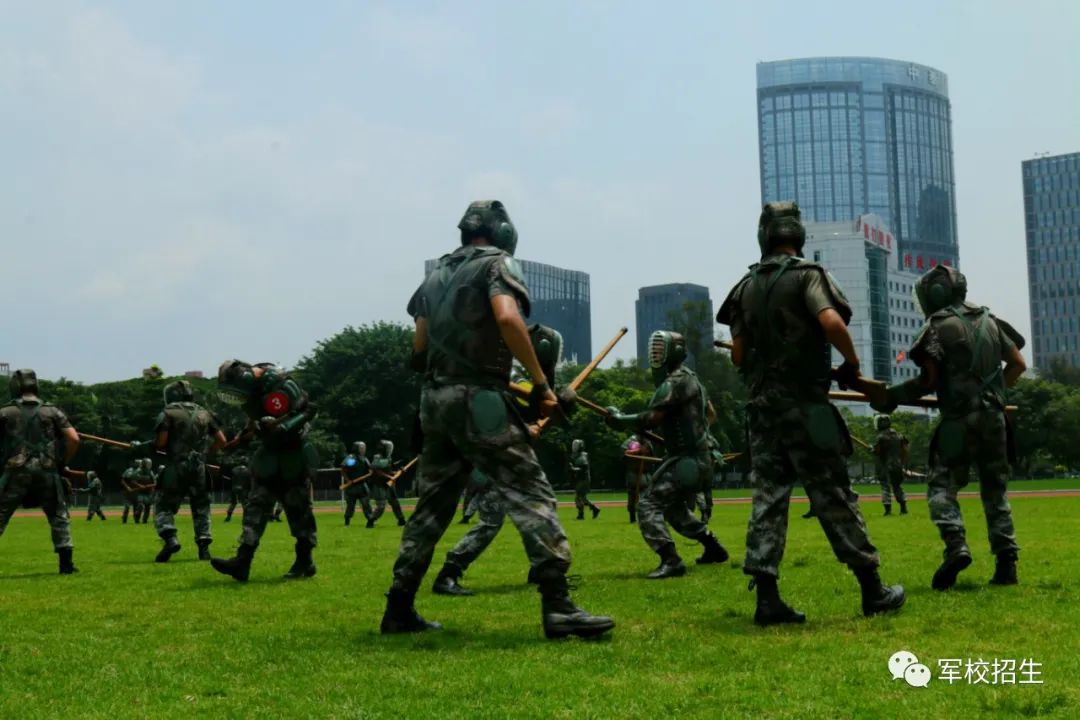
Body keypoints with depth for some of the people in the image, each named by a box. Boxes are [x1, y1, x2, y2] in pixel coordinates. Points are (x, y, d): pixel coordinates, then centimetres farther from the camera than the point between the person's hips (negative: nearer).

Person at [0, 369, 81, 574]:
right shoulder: (52, 411, 7)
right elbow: (74, 439, -1)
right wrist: (63, 464, 11)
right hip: (46, 471, 1)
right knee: (59, 516, 14)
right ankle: (66, 563, 8)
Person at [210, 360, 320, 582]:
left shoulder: (279, 384, -23)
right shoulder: (253, 386, 1)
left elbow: (309, 410, -25)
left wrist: (280, 426, -32)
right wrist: (246, 434, 4)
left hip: (293, 453, -7)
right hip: (269, 451, 8)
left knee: (298, 507, 1)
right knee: (256, 504, -1)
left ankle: (305, 561, 13)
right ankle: (243, 560, -5)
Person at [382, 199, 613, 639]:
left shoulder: (437, 274, 20)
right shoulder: (497, 263, -1)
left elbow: (419, 347, 18)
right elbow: (507, 317, -20)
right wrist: (541, 383, -19)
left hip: (433, 399, 7)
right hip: (477, 399, -7)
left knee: (433, 505, 15)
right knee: (531, 494, -9)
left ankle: (399, 609, 17)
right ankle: (558, 607, -18)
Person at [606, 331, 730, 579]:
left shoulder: (674, 382, -16)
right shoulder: (692, 379, 15)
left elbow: (650, 419, -22)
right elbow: (711, 414, 27)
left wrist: (619, 419, -11)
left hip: (685, 461, -10)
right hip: (699, 459, 10)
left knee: (648, 506, -15)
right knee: (676, 510, 26)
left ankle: (671, 561, -25)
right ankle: (714, 548, 32)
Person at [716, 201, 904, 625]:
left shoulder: (746, 286, 11)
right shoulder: (807, 275, -4)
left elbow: (738, 355, 9)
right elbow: (832, 322, -21)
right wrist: (852, 362, -6)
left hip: (761, 405, 5)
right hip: (804, 405, -4)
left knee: (768, 497, 4)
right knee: (833, 497, 1)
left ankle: (767, 598, 0)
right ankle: (872, 590, 10)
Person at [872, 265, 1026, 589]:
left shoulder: (939, 325, -5)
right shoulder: (989, 320, 14)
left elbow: (929, 379, -10)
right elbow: (1018, 364, 16)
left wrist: (892, 396, -3)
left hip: (959, 419, -6)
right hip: (994, 417, 6)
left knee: (941, 485, 0)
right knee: (995, 489, 12)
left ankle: (956, 546, -21)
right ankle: (1006, 560, 8)